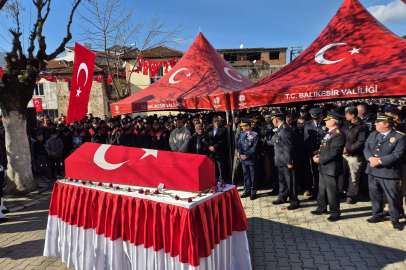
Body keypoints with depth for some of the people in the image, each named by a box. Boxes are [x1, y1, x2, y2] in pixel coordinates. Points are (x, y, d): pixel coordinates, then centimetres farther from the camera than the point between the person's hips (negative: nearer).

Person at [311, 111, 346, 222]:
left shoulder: (338, 135, -20)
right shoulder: (329, 133, 12)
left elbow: (333, 153, -25)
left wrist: (320, 159, -17)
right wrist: (317, 155, 4)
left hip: (331, 168, -10)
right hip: (323, 167, 10)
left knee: (332, 191, 2)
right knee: (322, 189, 20)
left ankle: (335, 213, 16)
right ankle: (322, 208, 36)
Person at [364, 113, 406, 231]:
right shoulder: (373, 135, 10)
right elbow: (366, 148, 4)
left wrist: (379, 161, -21)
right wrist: (371, 158, -16)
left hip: (389, 173, -5)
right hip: (373, 172, 6)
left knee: (392, 198, 6)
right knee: (375, 195, 16)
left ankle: (395, 219, 23)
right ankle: (377, 215, 33)